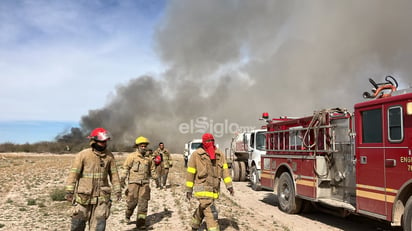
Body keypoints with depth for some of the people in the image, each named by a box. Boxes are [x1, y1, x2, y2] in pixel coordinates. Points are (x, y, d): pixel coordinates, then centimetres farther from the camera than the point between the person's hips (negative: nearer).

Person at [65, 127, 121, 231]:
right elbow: (74, 173, -7)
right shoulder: (83, 155, -8)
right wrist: (69, 191, -10)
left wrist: (118, 190, 6)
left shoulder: (109, 156, 2)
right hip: (84, 195, -2)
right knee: (78, 222, 9)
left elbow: (114, 174, 7)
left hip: (101, 196, 2)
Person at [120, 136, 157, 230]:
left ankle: (141, 223, 7)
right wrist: (122, 178, -13)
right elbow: (126, 168, -2)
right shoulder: (132, 156, 1)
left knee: (143, 203, 0)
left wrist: (156, 177, 8)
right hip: (133, 182, -3)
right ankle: (128, 215, 29)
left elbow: (152, 170, 21)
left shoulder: (149, 158, 13)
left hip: (145, 183, 3)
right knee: (132, 201, -2)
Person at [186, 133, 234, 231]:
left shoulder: (219, 154, 4)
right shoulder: (196, 154, -7)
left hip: (214, 189, 5)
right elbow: (190, 173, -3)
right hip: (202, 189, -5)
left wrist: (229, 185, -4)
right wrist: (189, 189, -2)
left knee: (203, 209, 22)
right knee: (211, 212, -13)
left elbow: (225, 170, 4)